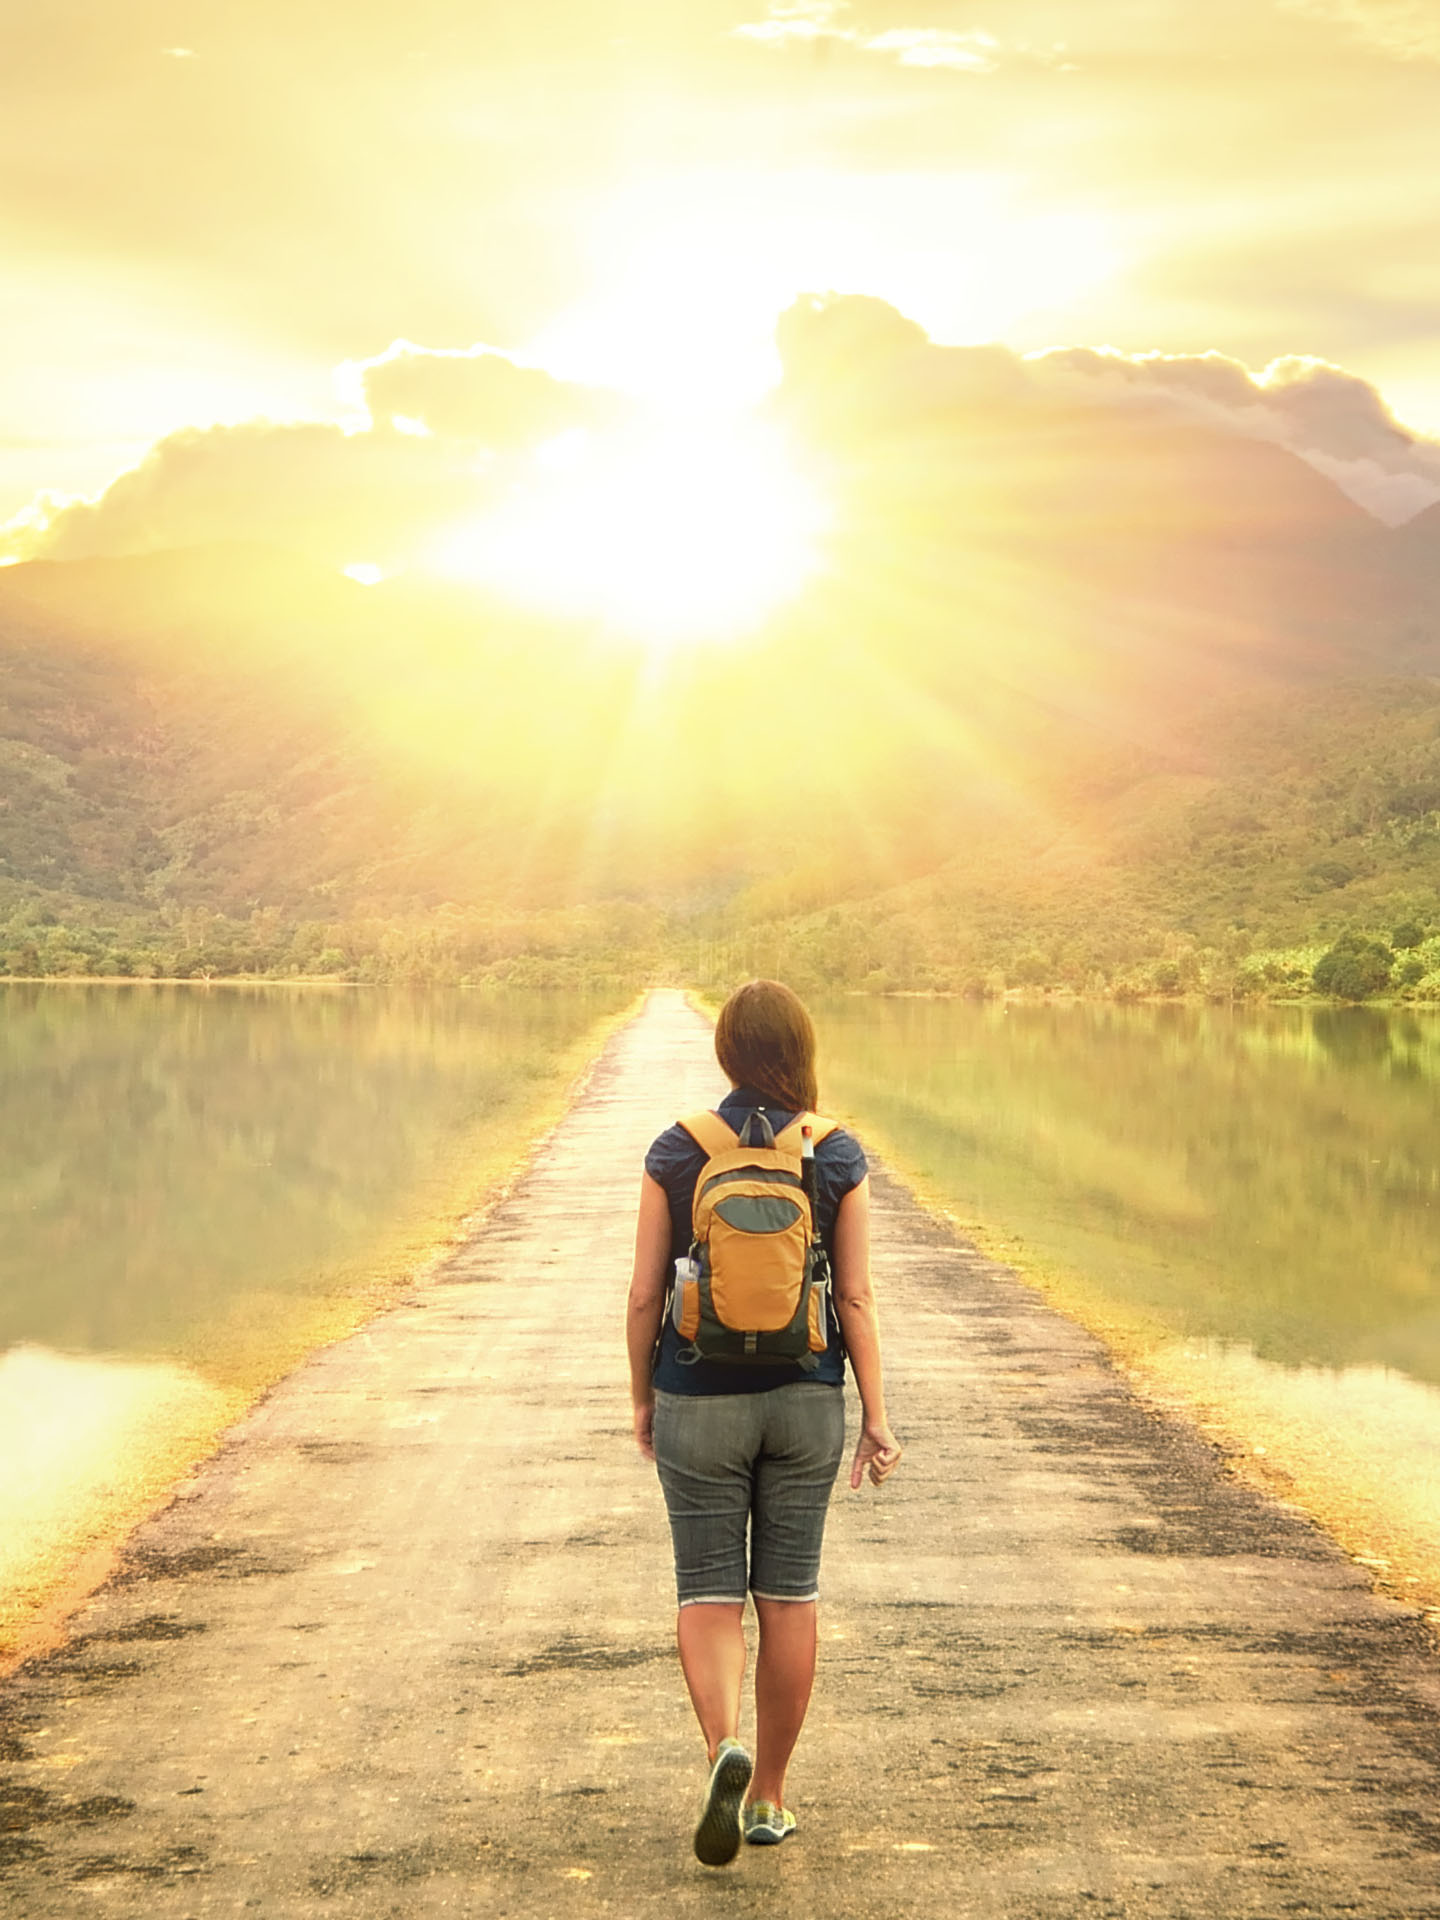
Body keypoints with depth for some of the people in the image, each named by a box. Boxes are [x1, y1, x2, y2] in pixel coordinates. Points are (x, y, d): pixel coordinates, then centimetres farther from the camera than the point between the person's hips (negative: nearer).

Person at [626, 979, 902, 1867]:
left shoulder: (676, 1153, -6)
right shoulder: (838, 1157, -4)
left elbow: (645, 1295, -4)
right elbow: (857, 1299, -5)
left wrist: (642, 1398, 9)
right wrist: (876, 1417, 1)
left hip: (699, 1400, -1)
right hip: (806, 1397, 1)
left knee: (710, 1591, 8)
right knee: (789, 1594, 12)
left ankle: (726, 1745, -17)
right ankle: (769, 1795, 20)